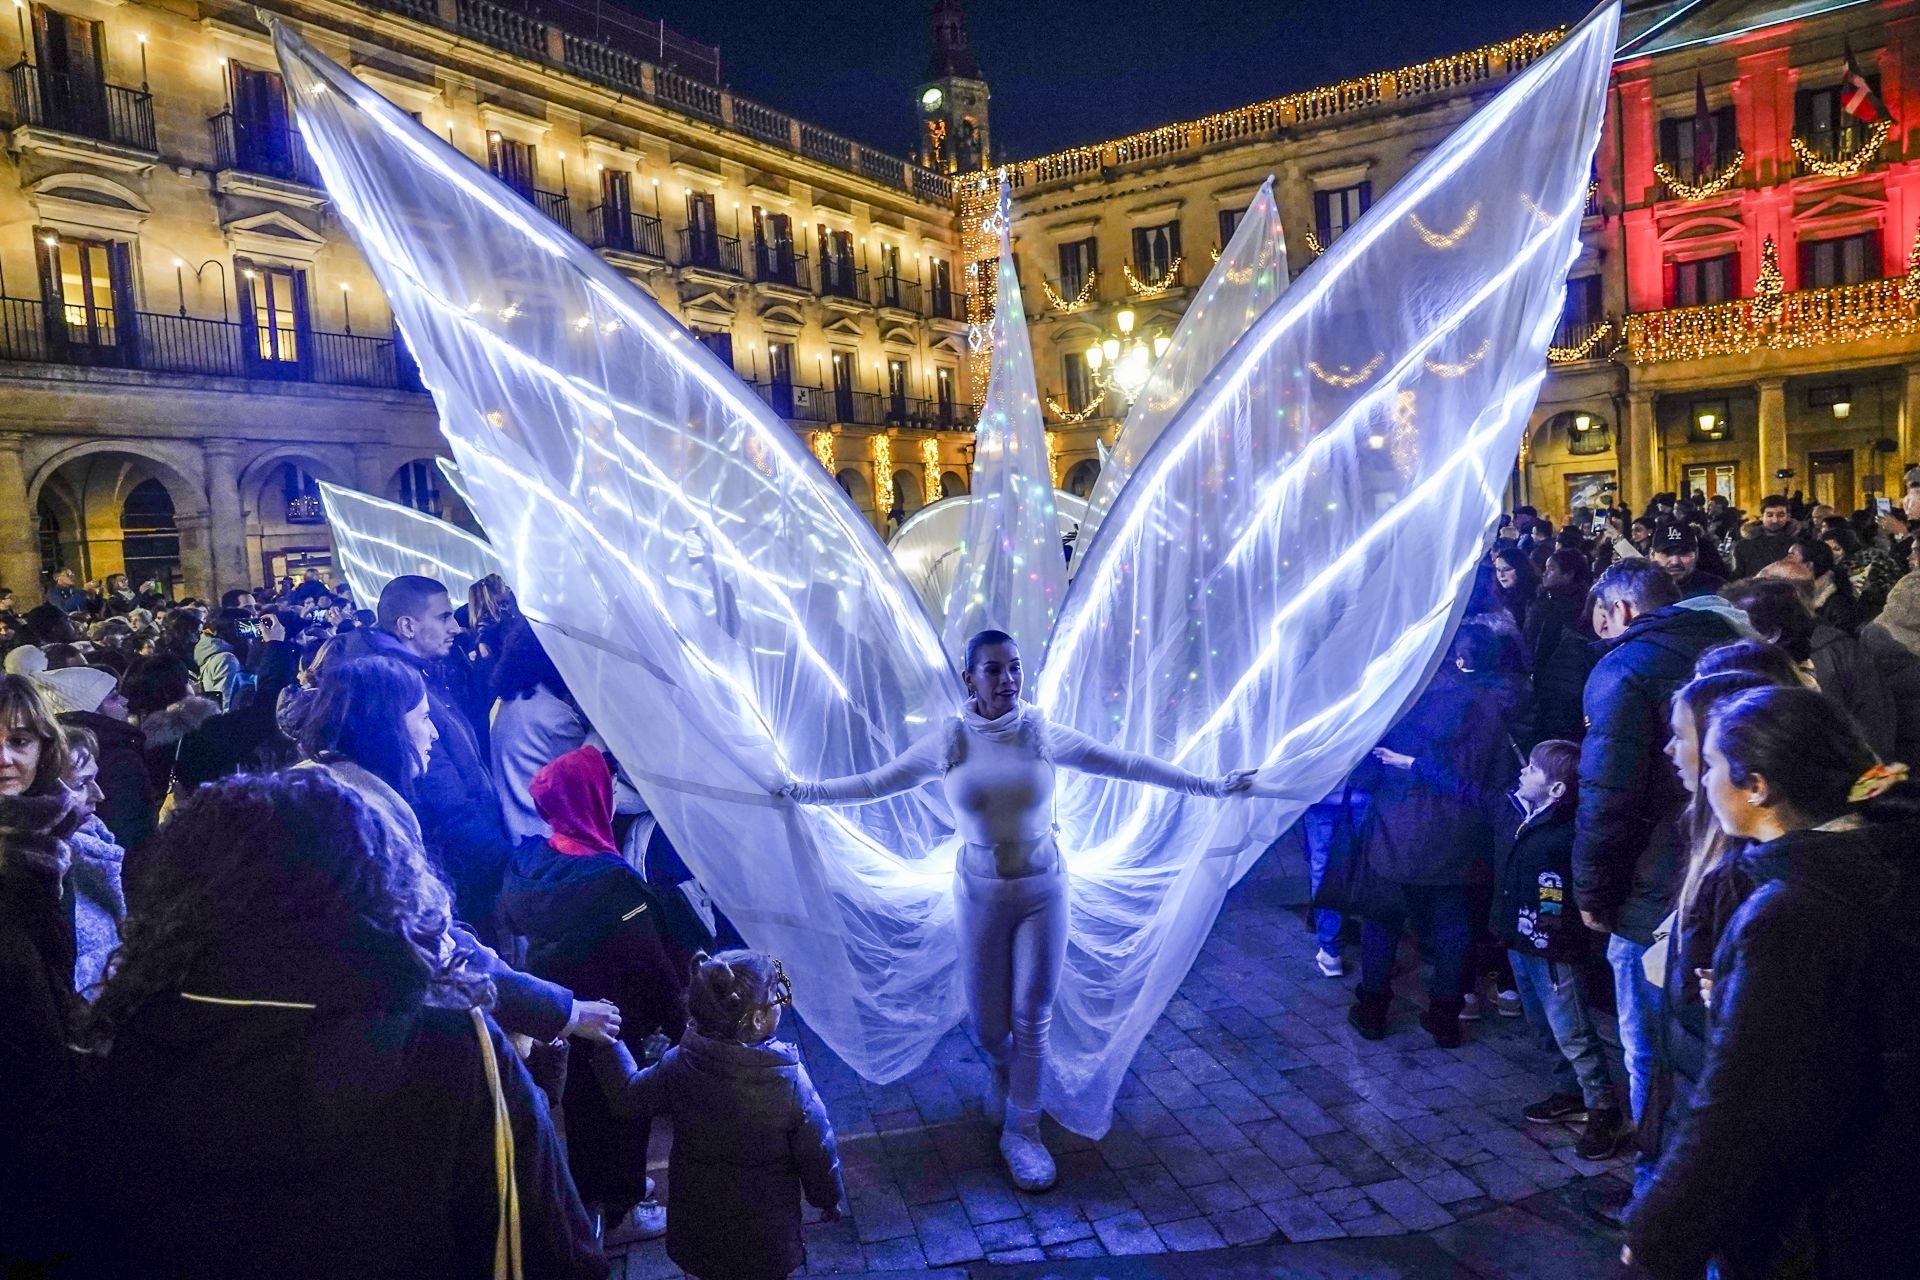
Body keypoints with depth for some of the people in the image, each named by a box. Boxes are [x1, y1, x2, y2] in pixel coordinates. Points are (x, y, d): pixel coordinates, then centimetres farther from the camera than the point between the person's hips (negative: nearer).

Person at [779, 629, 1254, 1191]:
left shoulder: (1044, 735, -8)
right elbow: (874, 782, 1)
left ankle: (1021, 1131, 24)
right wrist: (804, 792, 4)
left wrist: (1210, 785, -2)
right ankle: (1005, 1072, 47)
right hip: (980, 893, 0)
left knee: (1032, 1019, 4)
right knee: (987, 1022, 11)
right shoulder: (948, 741, -8)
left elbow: (1129, 765, -3)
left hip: (1044, 890, 0)